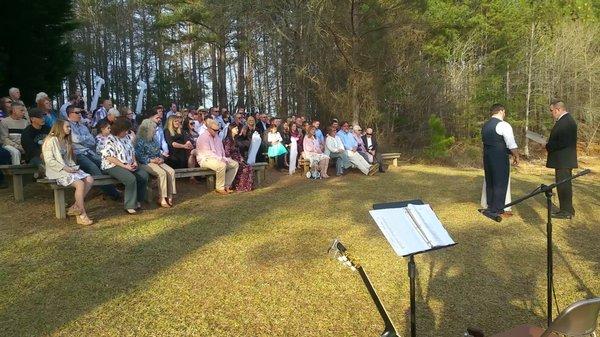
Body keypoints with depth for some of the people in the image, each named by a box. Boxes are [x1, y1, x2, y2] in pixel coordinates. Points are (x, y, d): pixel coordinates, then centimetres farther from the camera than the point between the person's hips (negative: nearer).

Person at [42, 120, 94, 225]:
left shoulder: (66, 141, 21)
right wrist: (65, 168, -19)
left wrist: (73, 167, 6)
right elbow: (49, 160, -15)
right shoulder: (51, 140, -6)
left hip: (69, 168, 8)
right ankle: (82, 215, -24)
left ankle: (75, 207, -13)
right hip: (57, 172, -8)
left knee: (90, 180, -16)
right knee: (80, 184, -30)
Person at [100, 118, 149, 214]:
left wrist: (135, 162, 0)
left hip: (129, 165, 8)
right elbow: (109, 157, -17)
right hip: (113, 166, -8)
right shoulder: (110, 140, -11)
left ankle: (138, 201, -1)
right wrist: (124, 166, -21)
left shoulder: (127, 137, 13)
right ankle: (129, 206, -21)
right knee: (131, 179, -32)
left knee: (144, 175, -14)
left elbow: (132, 151, 20)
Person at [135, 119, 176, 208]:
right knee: (162, 173, -31)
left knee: (171, 171, -19)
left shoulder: (153, 140, 17)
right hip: (146, 163, -7)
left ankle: (169, 196, -19)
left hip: (157, 161, 7)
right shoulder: (140, 141, -7)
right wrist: (151, 160, -18)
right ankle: (161, 199, -25)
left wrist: (161, 159, 0)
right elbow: (139, 156, -12)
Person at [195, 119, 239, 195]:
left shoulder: (216, 136, 16)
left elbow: (222, 150, 22)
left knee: (235, 164, -4)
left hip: (218, 159, 9)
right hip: (205, 159, -9)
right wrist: (220, 159, -24)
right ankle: (219, 188, -21)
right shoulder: (203, 137, -11)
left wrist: (224, 158, 2)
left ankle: (226, 186, -4)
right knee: (222, 165, -36)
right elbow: (207, 153, -20)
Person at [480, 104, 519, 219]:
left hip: (487, 157, 8)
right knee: (500, 184, -1)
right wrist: (516, 156, -2)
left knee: (490, 183, 15)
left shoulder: (485, 125, 12)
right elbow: (512, 144, -15)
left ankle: (490, 208, 23)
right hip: (500, 159, -8)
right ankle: (497, 211, 3)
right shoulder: (503, 125, -13)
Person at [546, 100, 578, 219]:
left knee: (563, 185, -3)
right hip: (564, 160, 10)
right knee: (564, 185, 17)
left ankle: (566, 212, 5)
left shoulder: (566, 122, -19)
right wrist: (549, 144, 4)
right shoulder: (565, 120, 13)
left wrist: (548, 146, -13)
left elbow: (563, 143, -24)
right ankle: (567, 209, 27)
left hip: (563, 160, -10)